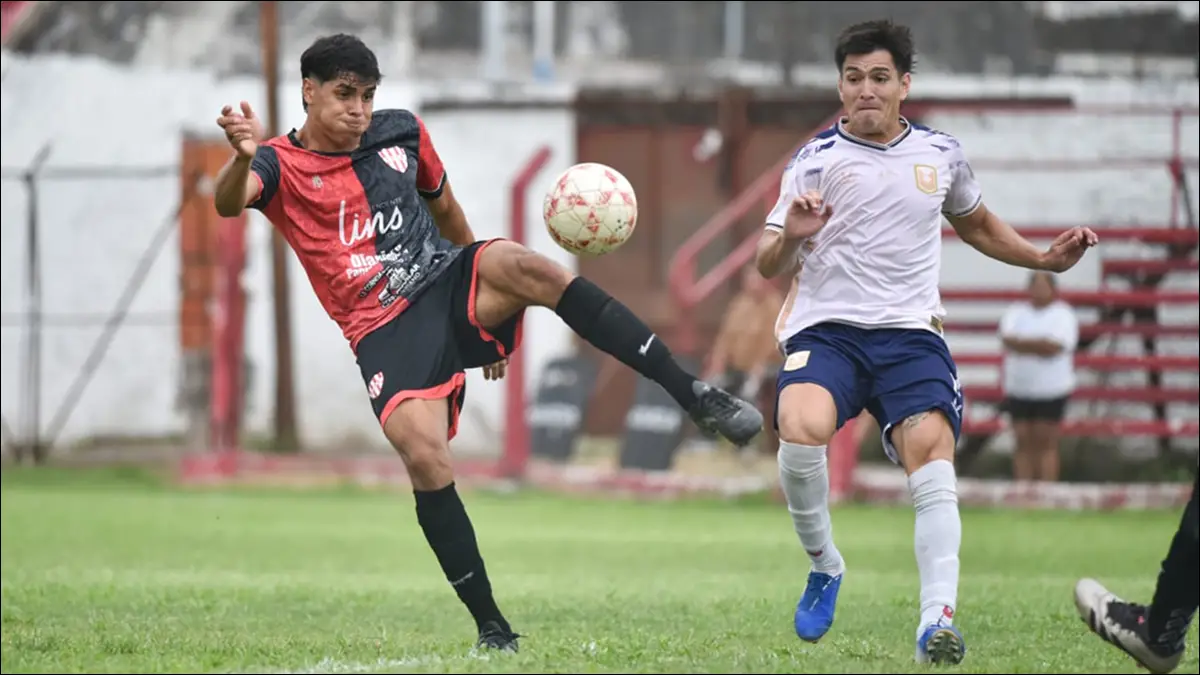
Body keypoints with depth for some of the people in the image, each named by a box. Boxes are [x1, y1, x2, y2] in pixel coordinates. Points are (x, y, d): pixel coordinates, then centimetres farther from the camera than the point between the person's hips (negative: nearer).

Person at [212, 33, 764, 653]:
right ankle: (490, 626, -13)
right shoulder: (282, 165, 0)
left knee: (526, 267, -31)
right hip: (385, 333, -2)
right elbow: (228, 202, -21)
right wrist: (243, 158, -46)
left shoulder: (401, 133, 13)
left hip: (446, 283, 2)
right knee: (424, 455, -26)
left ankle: (696, 397, -34)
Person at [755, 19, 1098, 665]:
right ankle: (824, 566, -5)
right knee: (802, 430, -31)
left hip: (910, 333, 2)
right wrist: (790, 237, -21)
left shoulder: (941, 155, 12)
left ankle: (938, 618, -31)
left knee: (931, 450, -23)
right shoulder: (815, 160, 4)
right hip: (825, 327, -2)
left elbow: (977, 225, 32)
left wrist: (1045, 258, 18)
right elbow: (769, 266, 2)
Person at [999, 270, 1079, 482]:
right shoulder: (1016, 313, 12)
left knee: (1046, 442, -4)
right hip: (1019, 389, 3)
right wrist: (1040, 345, -15)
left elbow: (1054, 346, -14)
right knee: (1024, 442, 2)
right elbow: (1008, 338, -7)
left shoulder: (1063, 314, 1)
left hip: (1051, 389, -3)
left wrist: (1023, 345, -8)